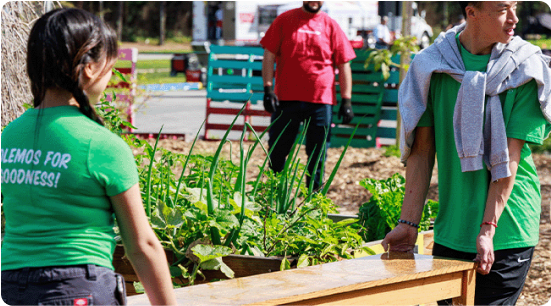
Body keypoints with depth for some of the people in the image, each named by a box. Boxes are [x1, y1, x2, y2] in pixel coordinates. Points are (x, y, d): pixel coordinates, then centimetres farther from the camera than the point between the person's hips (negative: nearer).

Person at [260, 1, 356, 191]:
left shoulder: (331, 26, 5)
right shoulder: (284, 20, 4)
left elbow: (343, 64, 6)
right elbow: (269, 55, 3)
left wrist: (346, 100, 0)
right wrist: (268, 88, -7)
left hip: (321, 100, 0)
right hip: (286, 97, 0)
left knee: (318, 155, 4)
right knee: (277, 152, 5)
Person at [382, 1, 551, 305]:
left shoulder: (525, 69, -6)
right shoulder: (432, 64, 0)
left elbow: (509, 157, -10)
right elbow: (422, 151, 2)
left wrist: (487, 229, -15)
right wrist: (408, 223, -2)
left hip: (506, 236, -2)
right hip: (450, 232, 2)